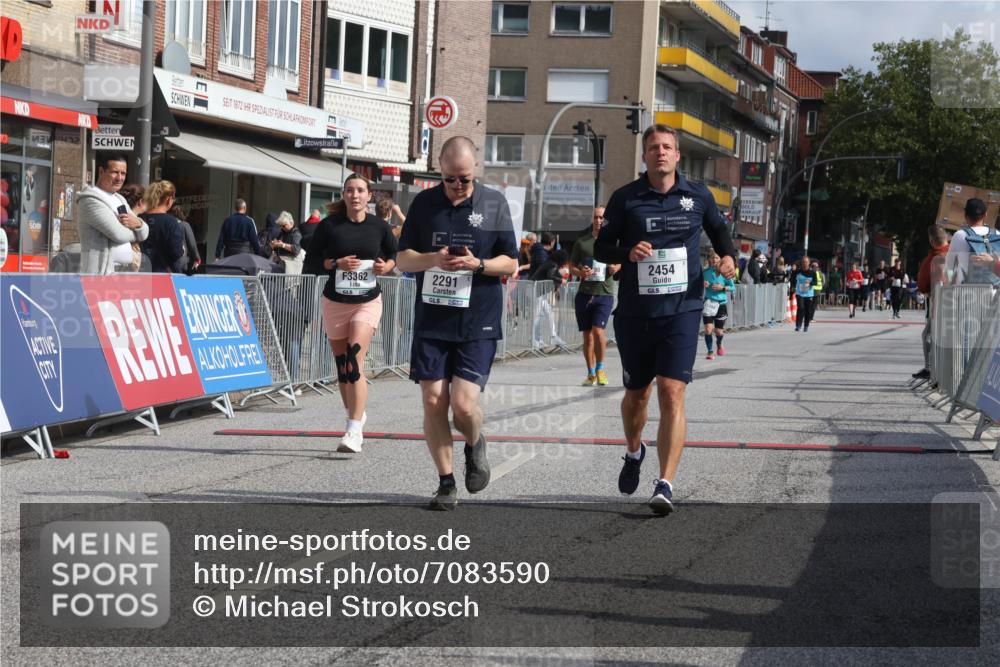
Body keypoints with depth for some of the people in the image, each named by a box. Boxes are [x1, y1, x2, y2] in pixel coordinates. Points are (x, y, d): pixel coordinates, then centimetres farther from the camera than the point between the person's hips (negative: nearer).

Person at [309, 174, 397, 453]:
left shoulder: (379, 226, 0)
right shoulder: (329, 225, -2)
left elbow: (395, 255, 14)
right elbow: (310, 260, 1)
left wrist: (386, 267, -8)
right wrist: (336, 264, -15)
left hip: (367, 302, -2)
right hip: (335, 302, 2)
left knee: (354, 362, -16)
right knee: (341, 364, 10)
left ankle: (354, 431, -19)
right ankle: (356, 415, 32)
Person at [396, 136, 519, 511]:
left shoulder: (494, 203, 2)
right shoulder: (424, 203, 7)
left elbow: (510, 263, 4)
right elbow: (403, 258, 7)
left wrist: (477, 264, -16)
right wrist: (433, 259, -13)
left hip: (478, 324, -2)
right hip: (431, 321, 2)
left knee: (464, 404, -11)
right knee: (433, 403, 0)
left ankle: (475, 446, 23)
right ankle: (446, 483, 13)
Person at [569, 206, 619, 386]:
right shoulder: (582, 242, 8)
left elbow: (619, 263, 15)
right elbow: (571, 266, 12)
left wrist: (615, 268, -8)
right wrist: (580, 273, -9)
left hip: (604, 294, -2)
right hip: (584, 293, 2)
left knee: (598, 331, -17)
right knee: (587, 335, 6)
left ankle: (600, 369, 1)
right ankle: (591, 373, 17)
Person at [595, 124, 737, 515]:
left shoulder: (698, 197, 4)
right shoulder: (625, 199, 0)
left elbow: (719, 231, 22)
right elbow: (601, 249, 4)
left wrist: (729, 257, 0)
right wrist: (628, 252, -17)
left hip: (682, 311, -1)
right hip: (634, 313, 1)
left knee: (672, 394, -15)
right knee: (636, 394, 15)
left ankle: (665, 485, -17)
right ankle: (634, 453, 46)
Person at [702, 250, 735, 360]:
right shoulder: (705, 272, 0)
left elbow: (733, 287, 1)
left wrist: (722, 288, -14)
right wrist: (703, 284, -9)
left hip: (721, 303, 0)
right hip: (709, 302, 0)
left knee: (719, 331, 8)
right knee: (708, 329, -14)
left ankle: (719, 344, 42)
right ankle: (710, 352, 3)